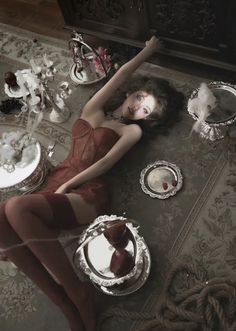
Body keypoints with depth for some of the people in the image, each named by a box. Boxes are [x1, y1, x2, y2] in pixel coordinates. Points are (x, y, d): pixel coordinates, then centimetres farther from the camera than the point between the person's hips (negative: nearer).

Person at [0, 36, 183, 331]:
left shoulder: (132, 130, 11)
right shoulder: (92, 112, 24)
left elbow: (106, 162, -3)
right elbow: (122, 74, 25)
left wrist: (66, 185, -14)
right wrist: (147, 51, 40)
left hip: (87, 194, -5)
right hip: (55, 189, 5)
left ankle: (77, 292, -20)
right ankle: (61, 299, -17)